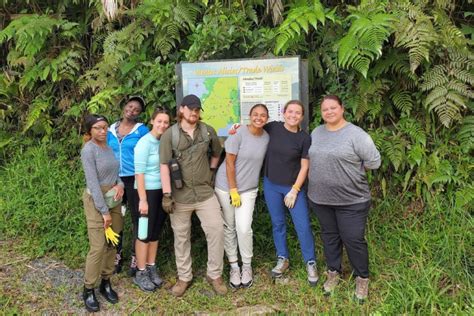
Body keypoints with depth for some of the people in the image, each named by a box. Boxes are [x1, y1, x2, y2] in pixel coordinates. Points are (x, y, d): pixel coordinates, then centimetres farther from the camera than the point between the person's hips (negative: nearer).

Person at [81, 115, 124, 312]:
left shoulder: (109, 146, 6)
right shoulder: (88, 150, -14)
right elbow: (93, 183, -17)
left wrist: (120, 184, -9)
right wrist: (104, 211, -18)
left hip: (114, 199, 7)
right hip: (96, 200, -6)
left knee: (112, 244, 9)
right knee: (98, 247, -5)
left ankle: (106, 283, 24)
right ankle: (88, 289, 11)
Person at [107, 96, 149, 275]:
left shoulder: (142, 130, -4)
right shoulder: (110, 130, 8)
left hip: (134, 179, -4)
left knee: (136, 218, 4)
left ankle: (135, 257, 16)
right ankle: (117, 254, 27)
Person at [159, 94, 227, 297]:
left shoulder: (208, 131, 2)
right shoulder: (169, 134, -6)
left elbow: (217, 153, 19)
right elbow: (164, 165, -10)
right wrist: (166, 195, -14)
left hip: (205, 192, 2)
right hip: (180, 195, -2)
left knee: (217, 230, -1)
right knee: (181, 237, 9)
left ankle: (214, 275, 17)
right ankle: (184, 277, 26)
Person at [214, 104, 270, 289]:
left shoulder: (267, 137, -1)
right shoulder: (238, 134, -14)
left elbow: (261, 162, 8)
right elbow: (230, 163, -13)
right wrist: (233, 190, -14)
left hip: (249, 189, 2)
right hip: (226, 187, -2)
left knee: (244, 228, -7)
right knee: (228, 228, 6)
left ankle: (247, 266, 14)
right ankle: (234, 266, 21)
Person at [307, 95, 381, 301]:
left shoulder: (356, 134, -13)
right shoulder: (316, 133, 5)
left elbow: (374, 162, -11)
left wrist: (350, 168, -3)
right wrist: (330, 168, 5)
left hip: (351, 200, -5)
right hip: (320, 198, 5)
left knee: (354, 240, 3)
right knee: (329, 236, 18)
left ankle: (362, 278, 25)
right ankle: (333, 272, 36)